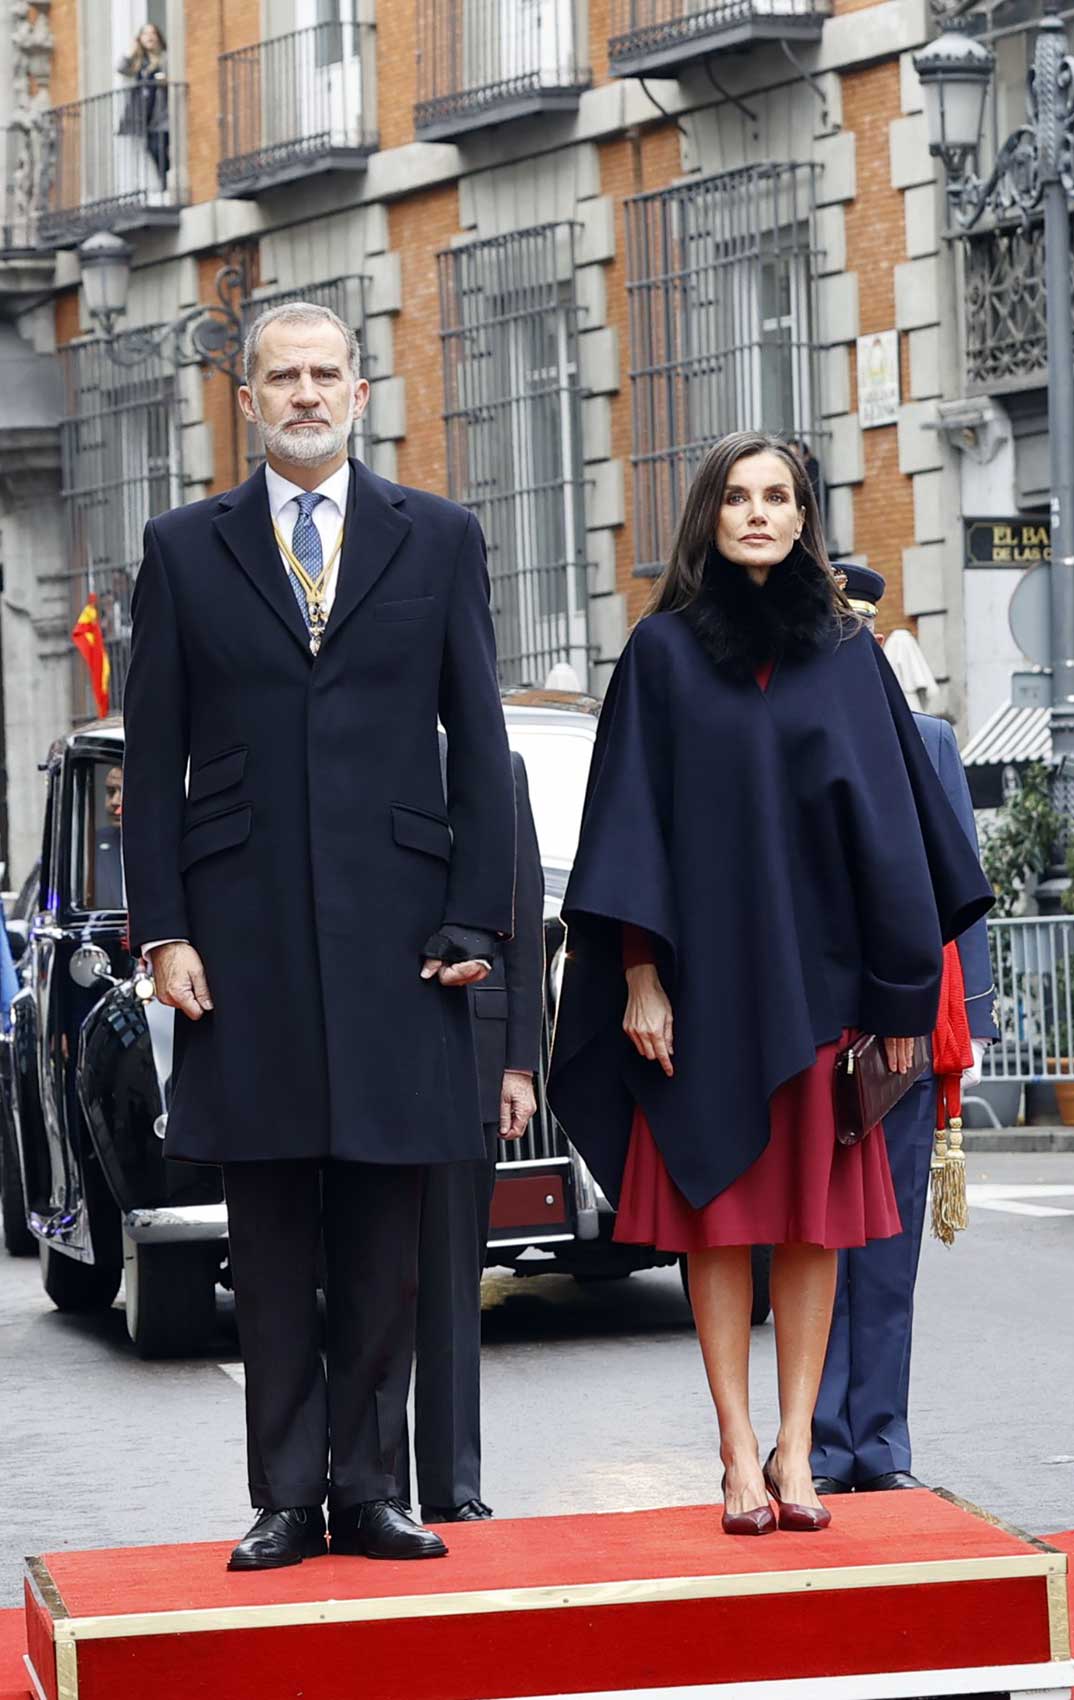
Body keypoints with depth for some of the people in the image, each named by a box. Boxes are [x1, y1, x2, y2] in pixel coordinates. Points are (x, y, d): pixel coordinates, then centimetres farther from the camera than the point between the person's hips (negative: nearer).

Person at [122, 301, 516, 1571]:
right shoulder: (185, 549, 9)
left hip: (394, 931, 0)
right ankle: (286, 1499, 7)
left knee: (384, 1245, 3)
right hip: (244, 936, 0)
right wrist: (162, 929, -2)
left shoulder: (439, 540, 9)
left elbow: (479, 740, 6)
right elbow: (153, 759, 7)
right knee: (270, 1242, 3)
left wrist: (475, 916, -2)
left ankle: (366, 1490, 9)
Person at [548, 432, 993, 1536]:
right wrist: (641, 977, -8)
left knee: (811, 1215, 0)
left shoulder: (845, 652, 8)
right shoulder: (666, 649, 3)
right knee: (716, 1215, -1)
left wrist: (899, 991, 2)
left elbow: (889, 822, 7)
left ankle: (795, 1446, 4)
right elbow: (632, 819, 0)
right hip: (705, 974, -1)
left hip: (816, 975, 1)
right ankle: (740, 1456, 2)